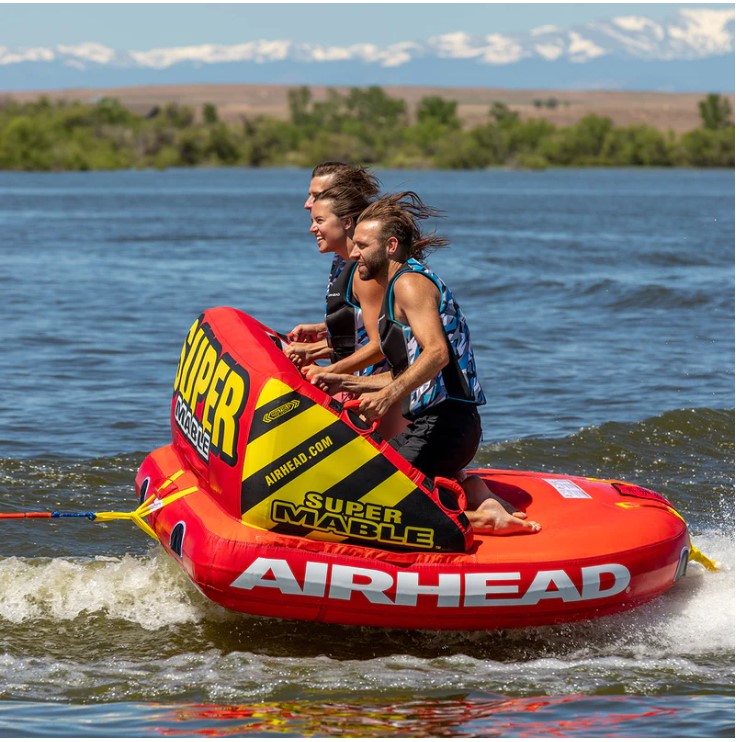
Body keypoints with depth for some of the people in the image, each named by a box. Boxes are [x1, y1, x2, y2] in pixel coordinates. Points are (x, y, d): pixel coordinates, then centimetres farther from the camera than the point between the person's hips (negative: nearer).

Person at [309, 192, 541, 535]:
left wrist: (387, 395, -35)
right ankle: (473, 493, 5)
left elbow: (437, 353, -24)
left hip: (441, 426, -10)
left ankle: (472, 519, -12)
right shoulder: (401, 285, 22)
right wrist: (346, 383, 20)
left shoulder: (409, 282, -9)